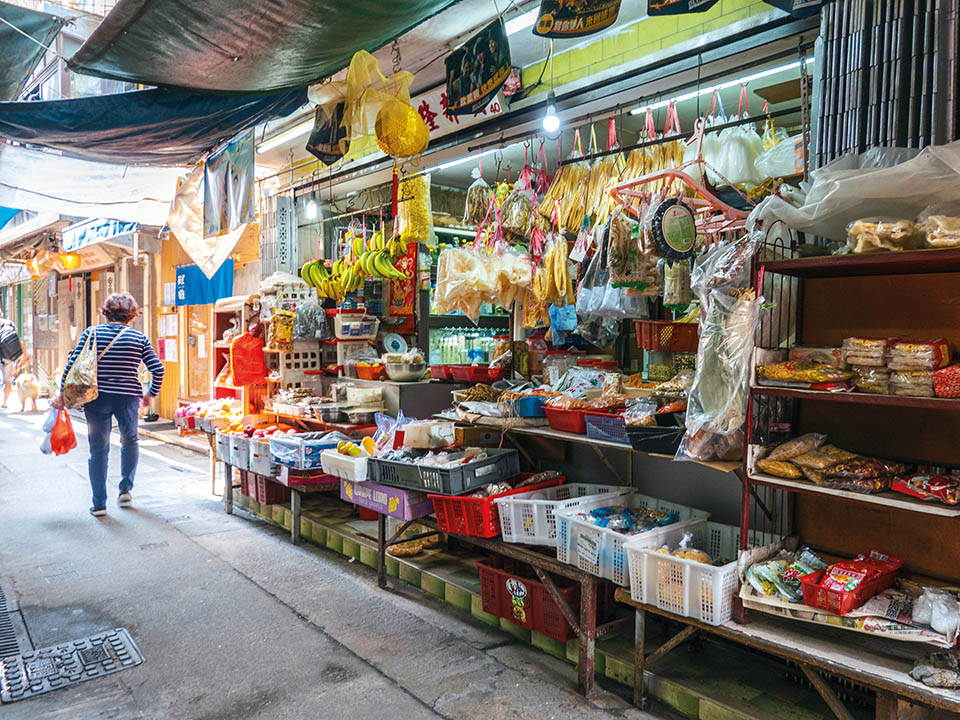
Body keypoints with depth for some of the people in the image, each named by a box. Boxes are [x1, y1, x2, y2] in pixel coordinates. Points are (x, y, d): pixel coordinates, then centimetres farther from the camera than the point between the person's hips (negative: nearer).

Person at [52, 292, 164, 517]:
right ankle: (126, 489, 20)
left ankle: (99, 504, 12)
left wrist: (63, 395, 4)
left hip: (96, 399, 0)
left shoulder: (91, 333, 0)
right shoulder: (139, 337, 0)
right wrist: (150, 394, 12)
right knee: (130, 442, 24)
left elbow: (72, 366, -5)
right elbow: (158, 369, -3)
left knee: (98, 450, 10)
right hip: (128, 398, 0)